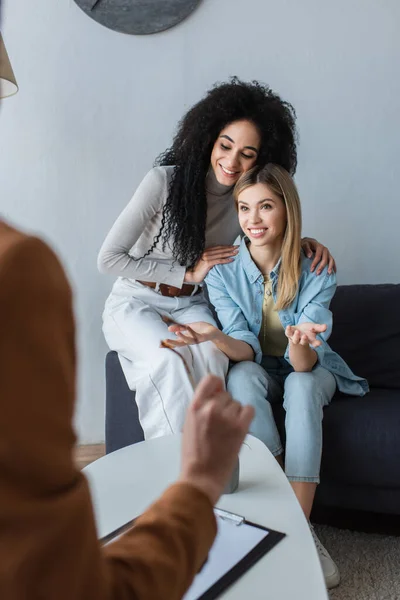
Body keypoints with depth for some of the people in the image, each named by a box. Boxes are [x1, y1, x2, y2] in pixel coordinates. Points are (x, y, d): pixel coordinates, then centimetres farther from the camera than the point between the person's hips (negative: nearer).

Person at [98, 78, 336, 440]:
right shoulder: (165, 181, -18)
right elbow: (109, 258, -15)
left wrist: (305, 241, -10)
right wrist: (188, 273, -16)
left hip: (191, 305, 3)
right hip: (136, 301, -3)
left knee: (211, 355, -30)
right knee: (168, 359, -33)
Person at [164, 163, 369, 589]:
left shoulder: (317, 272, -20)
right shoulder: (222, 271, -15)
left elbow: (305, 363, -27)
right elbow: (246, 348, -19)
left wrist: (300, 342, -52)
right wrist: (216, 338, -42)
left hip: (310, 371, -1)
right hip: (258, 374, 1)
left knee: (301, 386, -34)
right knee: (242, 375, -32)